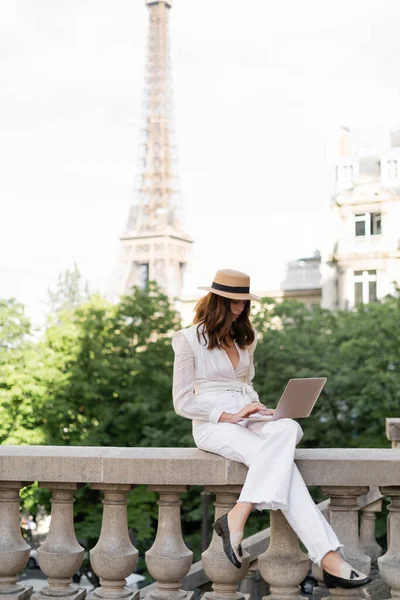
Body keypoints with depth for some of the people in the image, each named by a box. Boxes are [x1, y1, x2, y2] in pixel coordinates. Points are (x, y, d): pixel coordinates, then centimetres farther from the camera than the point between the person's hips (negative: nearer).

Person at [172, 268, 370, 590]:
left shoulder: (245, 338, 21)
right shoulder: (190, 339, 1)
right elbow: (182, 402, -4)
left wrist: (258, 408, 3)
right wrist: (229, 416, -16)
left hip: (248, 422, 5)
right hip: (212, 426, -5)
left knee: (289, 429, -34)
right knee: (280, 459, -34)